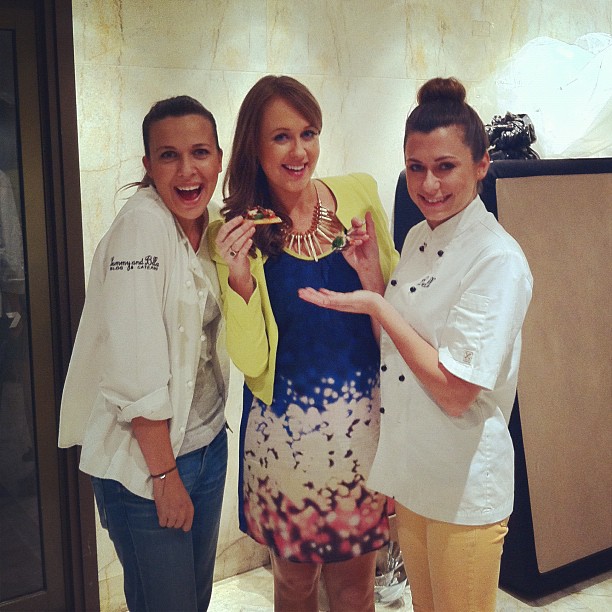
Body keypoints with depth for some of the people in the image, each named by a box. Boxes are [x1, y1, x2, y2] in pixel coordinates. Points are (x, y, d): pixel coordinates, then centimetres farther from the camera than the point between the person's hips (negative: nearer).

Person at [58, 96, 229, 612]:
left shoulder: (210, 226, 3)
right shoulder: (142, 227, -21)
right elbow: (136, 371, -23)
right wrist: (164, 473, -18)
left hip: (208, 443, 8)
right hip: (144, 462, -7)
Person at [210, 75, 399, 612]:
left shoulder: (359, 194, -4)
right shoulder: (237, 233, -8)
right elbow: (251, 360, -11)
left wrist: (371, 273, -17)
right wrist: (238, 276, -24)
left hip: (363, 420, 2)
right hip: (285, 429, -1)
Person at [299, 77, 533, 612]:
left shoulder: (498, 260, -21)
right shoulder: (417, 239, 3)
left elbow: (455, 392, -25)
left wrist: (376, 305, -20)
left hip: (465, 487, -7)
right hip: (410, 469, 7)